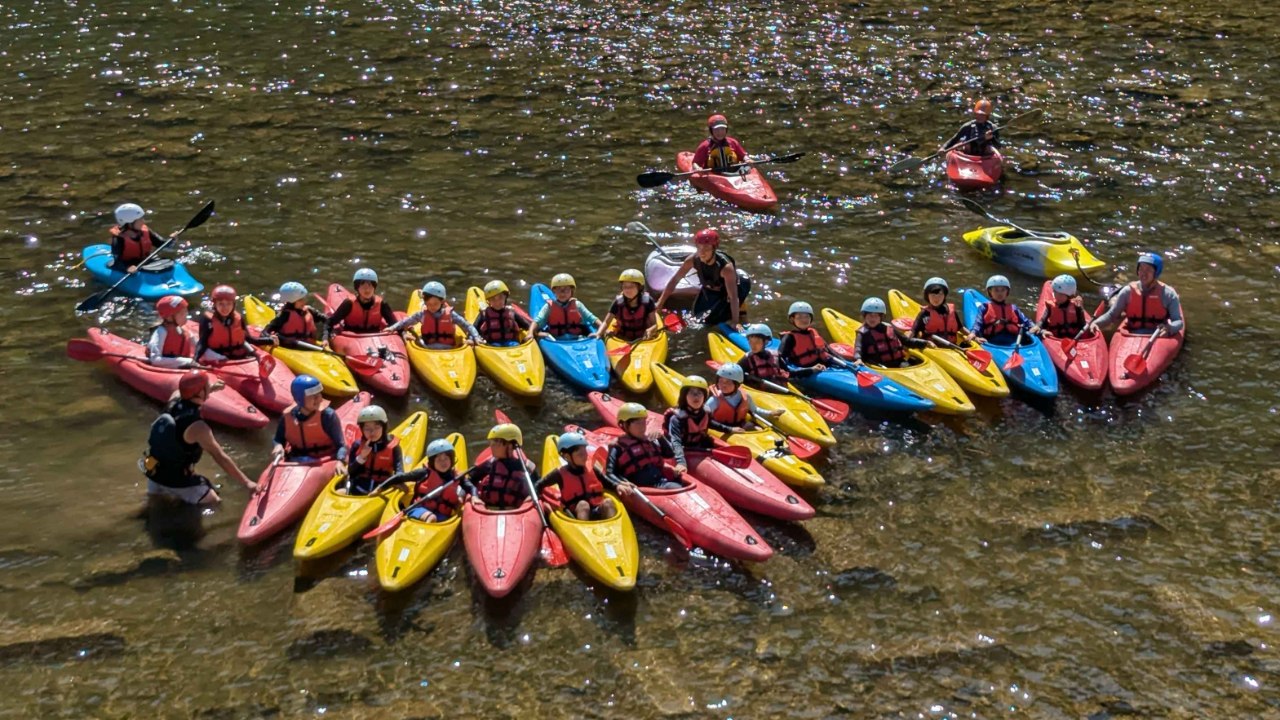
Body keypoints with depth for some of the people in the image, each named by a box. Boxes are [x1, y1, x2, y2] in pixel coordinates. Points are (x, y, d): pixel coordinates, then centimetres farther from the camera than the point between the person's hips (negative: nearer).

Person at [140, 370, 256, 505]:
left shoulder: (173, 401, -10)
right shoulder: (197, 427, -29)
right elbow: (220, 457, -26)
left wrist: (209, 389, 21)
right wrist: (246, 482, -23)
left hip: (153, 473, 8)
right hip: (177, 482, -8)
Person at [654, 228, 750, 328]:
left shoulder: (726, 266, -41)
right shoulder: (693, 260, -28)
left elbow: (733, 297, -42)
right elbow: (674, 280, -19)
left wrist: (735, 322, -46)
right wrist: (659, 305, -19)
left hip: (727, 292, -5)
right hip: (710, 290, 5)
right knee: (698, 316, 9)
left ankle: (739, 308, 15)